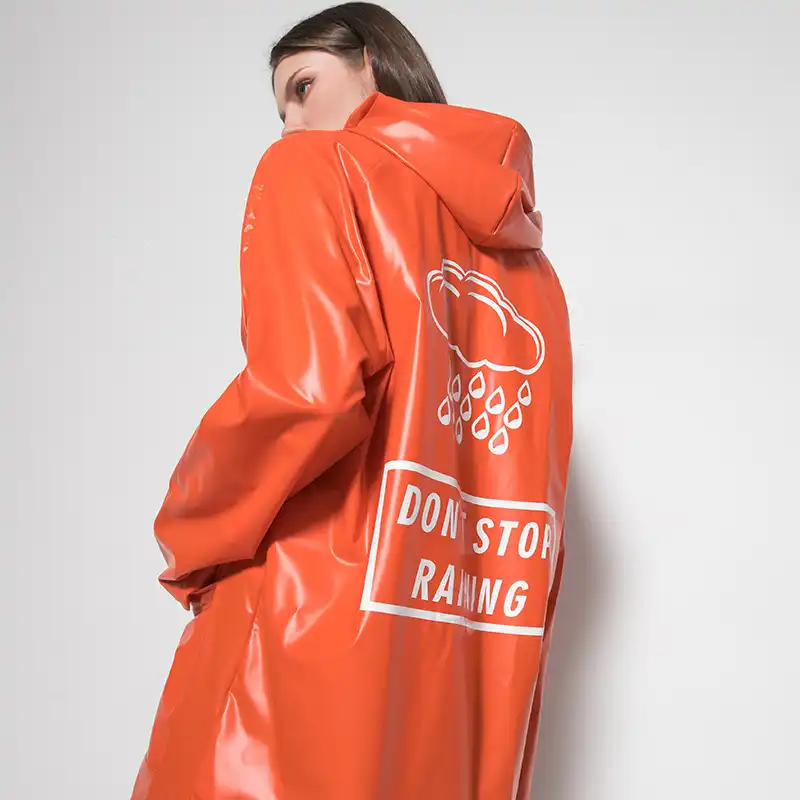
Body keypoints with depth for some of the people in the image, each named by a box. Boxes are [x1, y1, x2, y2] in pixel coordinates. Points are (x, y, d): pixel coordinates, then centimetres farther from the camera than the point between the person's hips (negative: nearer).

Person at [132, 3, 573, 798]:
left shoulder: (316, 167, -1)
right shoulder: (525, 258, 16)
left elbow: (310, 386, -19)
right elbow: (534, 499, 13)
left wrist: (194, 539, -3)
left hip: (316, 651, -6)